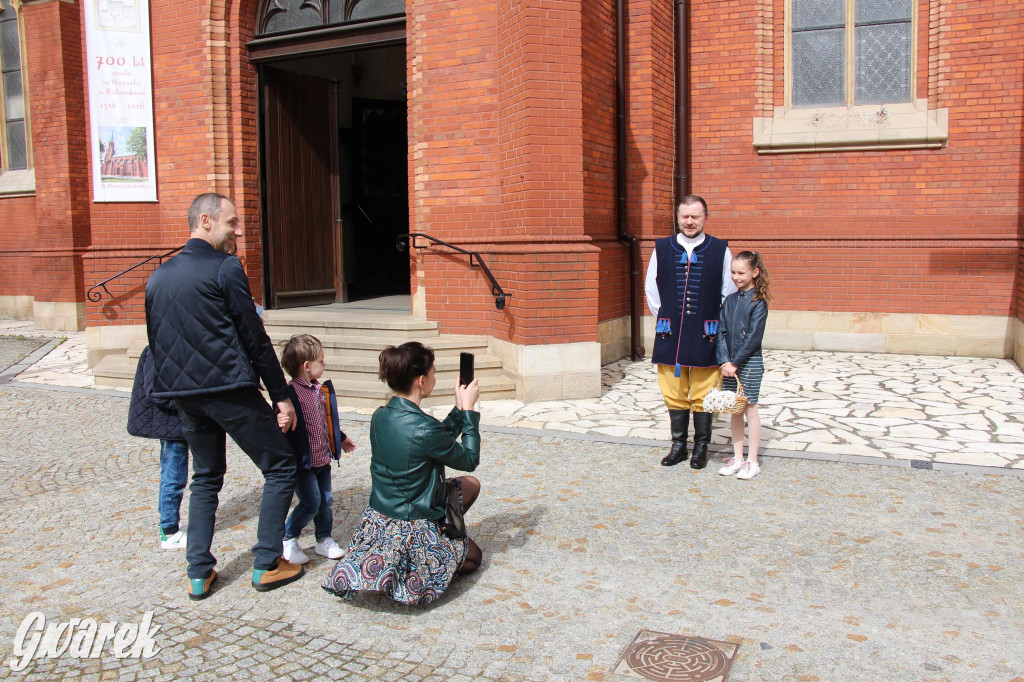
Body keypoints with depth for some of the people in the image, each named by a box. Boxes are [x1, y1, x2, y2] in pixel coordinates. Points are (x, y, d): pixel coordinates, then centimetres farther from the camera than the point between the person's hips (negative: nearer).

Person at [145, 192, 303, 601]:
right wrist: (281, 395, -5)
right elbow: (254, 337, -9)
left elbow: (156, 341, 16)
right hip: (230, 388, -7)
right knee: (280, 467, 7)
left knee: (205, 477, 21)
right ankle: (267, 565, 9)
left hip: (183, 394, 7)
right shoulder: (225, 268, -9)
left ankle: (199, 574, 20)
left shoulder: (158, 276, 12)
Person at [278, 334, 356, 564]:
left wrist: (341, 438, 33)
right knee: (311, 502, -7)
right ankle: (287, 540, 13)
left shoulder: (323, 389, 8)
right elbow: (286, 423, -23)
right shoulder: (291, 393, -19)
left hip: (323, 458, 8)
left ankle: (324, 539, 29)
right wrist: (281, 423, -45)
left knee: (325, 501, 13)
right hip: (302, 460, -8)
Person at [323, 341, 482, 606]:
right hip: (412, 531, -7)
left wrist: (459, 409, 9)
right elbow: (469, 460, -10)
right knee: (473, 556, 21)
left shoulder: (380, 416, -4)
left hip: (378, 520, 7)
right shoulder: (424, 428, -28)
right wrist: (468, 410, -4)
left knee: (470, 484, 22)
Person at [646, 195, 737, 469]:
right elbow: (651, 289, 12)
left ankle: (701, 447, 18)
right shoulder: (662, 249, 5)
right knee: (674, 394, 9)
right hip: (670, 334, 2)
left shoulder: (720, 250, 1)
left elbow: (729, 293, 6)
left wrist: (716, 325, 4)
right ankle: (678, 445, 22)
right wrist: (664, 320, 9)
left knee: (703, 396, 5)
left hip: (705, 336, -2)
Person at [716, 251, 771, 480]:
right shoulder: (729, 300, 8)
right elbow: (721, 332, 2)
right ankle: (737, 458, 21)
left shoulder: (758, 302, -8)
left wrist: (735, 362, -15)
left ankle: (752, 461, 11)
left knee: (749, 409, 2)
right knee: (734, 411, 11)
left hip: (749, 362, -5)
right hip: (729, 363, 5)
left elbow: (753, 337, -14)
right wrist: (725, 361, -10)